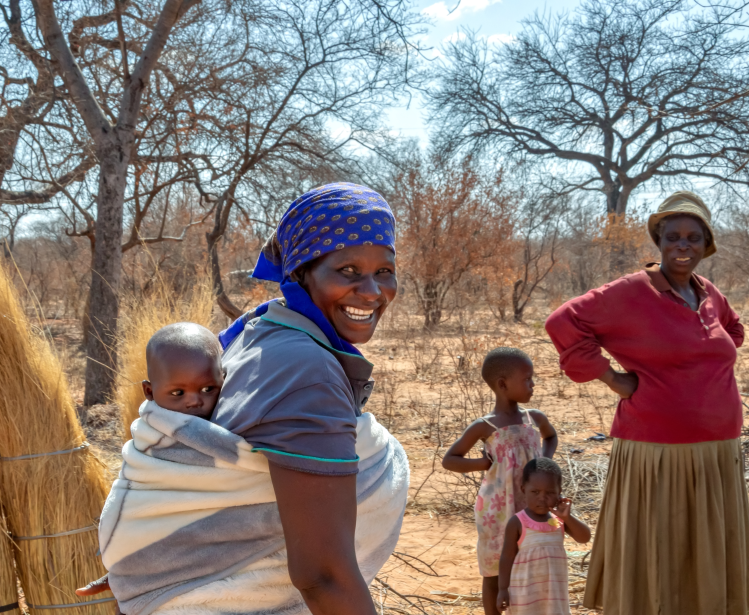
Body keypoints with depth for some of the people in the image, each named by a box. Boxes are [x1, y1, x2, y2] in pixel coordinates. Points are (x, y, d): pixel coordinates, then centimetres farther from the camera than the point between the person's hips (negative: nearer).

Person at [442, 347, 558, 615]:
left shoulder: (535, 418, 2)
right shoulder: (485, 427, -11)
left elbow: (551, 436, 26)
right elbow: (448, 460, -5)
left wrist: (545, 461, 6)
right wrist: (483, 464, -18)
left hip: (531, 510, 4)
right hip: (497, 512, -4)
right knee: (494, 574, 9)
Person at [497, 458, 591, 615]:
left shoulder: (560, 520, 1)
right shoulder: (517, 523, -12)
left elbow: (584, 537, -6)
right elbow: (507, 556, -9)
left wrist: (568, 517, -20)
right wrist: (503, 589, -10)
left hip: (554, 589, 5)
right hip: (525, 590, -4)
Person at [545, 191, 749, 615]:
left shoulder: (709, 295, 10)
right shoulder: (631, 292, -10)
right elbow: (564, 323, -14)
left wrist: (709, 372, 15)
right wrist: (609, 376, -12)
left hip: (715, 459, 7)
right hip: (657, 457, -6)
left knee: (706, 570, 15)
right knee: (651, 567, 3)